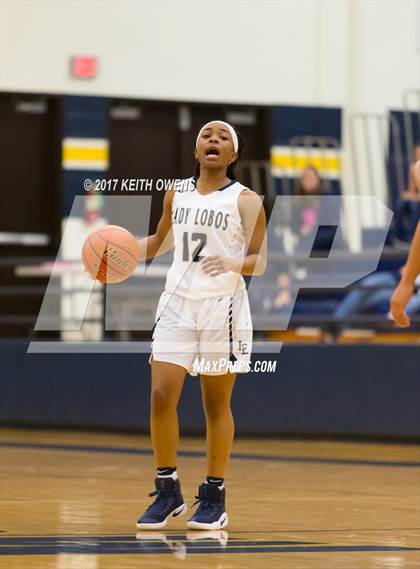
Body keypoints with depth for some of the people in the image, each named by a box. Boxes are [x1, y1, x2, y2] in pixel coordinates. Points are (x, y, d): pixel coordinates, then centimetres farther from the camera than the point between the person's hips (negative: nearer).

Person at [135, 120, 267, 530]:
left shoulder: (245, 201, -3)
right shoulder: (176, 194, 9)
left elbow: (260, 262, -5)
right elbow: (159, 242, 23)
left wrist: (233, 263, -25)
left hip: (222, 307, -3)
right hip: (177, 302, 3)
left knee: (216, 404, 3)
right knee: (161, 396, -7)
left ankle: (214, 497, 13)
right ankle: (168, 493, 5)